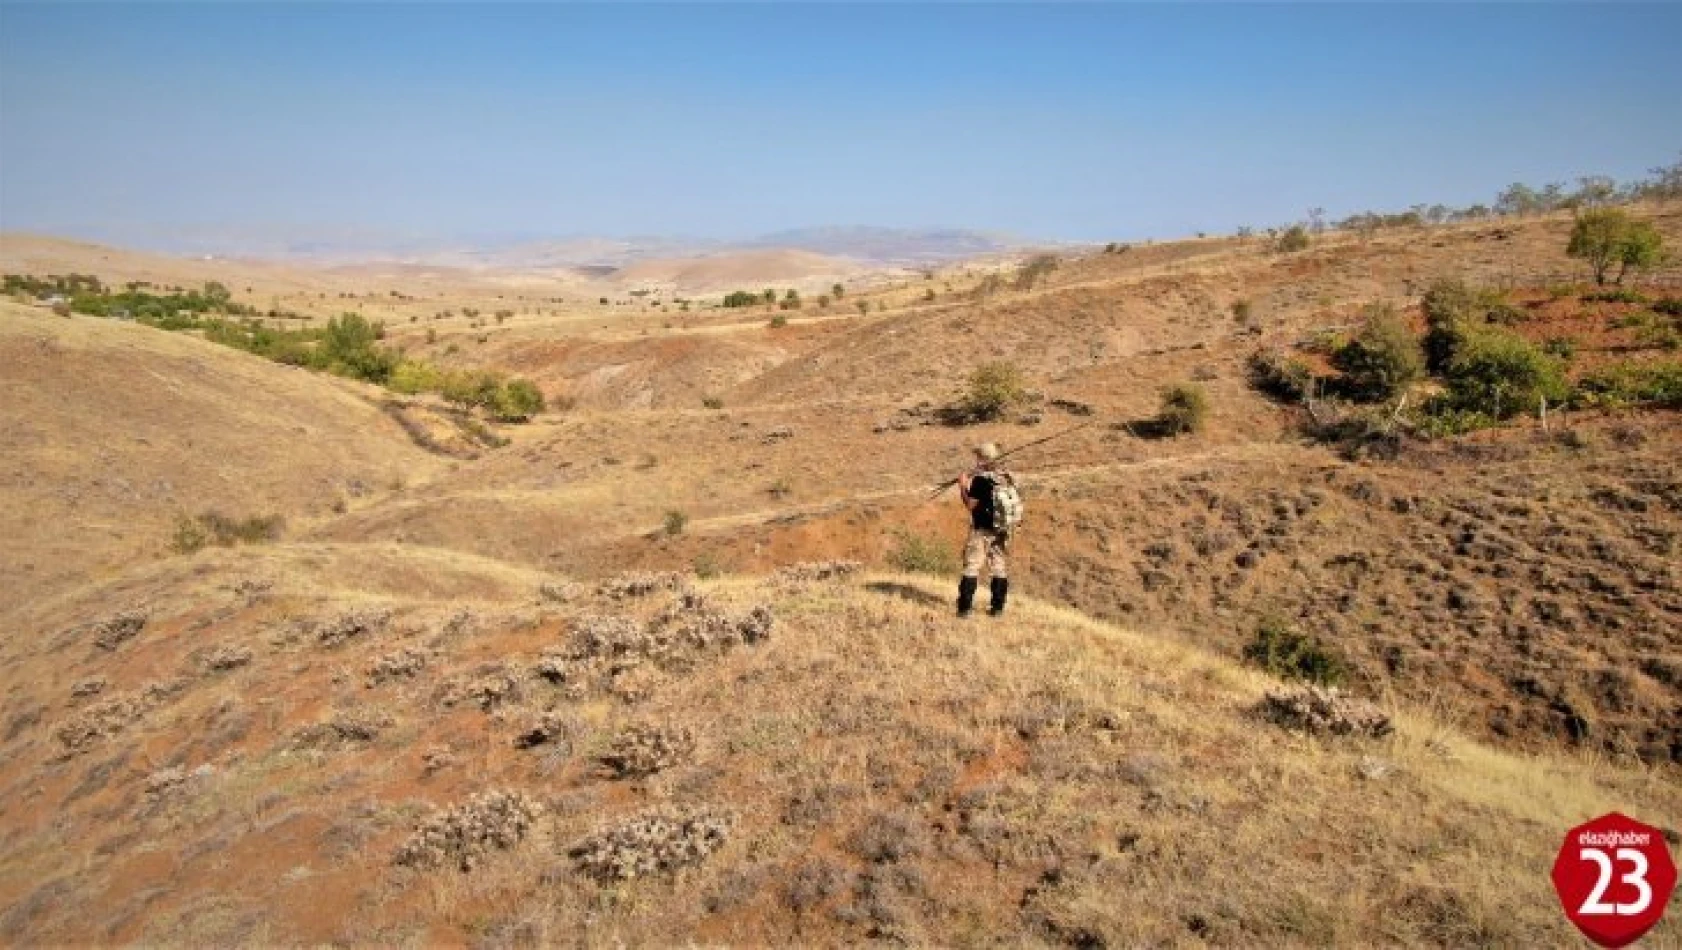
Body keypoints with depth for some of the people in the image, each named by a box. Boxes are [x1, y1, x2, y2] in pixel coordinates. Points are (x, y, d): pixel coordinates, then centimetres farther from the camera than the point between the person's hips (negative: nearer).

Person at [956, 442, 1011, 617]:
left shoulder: (980, 479, -15)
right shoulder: (1005, 478, 4)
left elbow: (971, 504, -15)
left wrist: (963, 486, -4)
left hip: (981, 531, -6)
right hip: (1001, 531, 6)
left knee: (971, 568, 0)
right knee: (999, 568, 11)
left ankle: (965, 607, -1)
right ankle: (997, 607, 14)